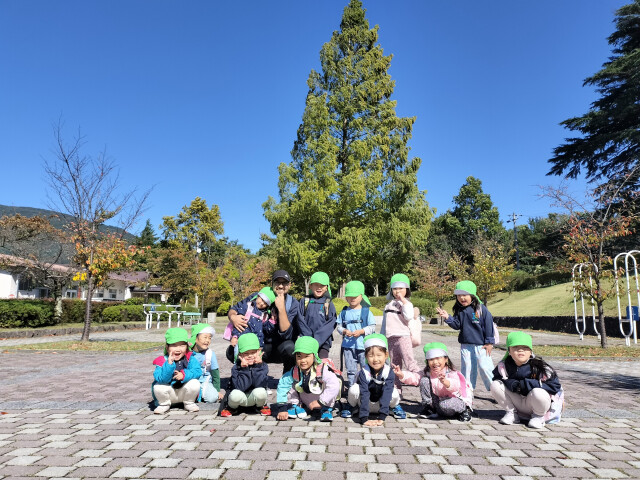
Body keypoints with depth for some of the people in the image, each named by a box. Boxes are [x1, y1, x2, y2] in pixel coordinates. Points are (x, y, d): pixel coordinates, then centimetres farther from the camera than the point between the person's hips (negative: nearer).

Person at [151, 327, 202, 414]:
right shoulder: (162, 361, -14)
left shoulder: (190, 359, -10)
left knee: (195, 383, -27)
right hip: (169, 395, 0)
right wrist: (169, 364, -37)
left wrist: (184, 375, -36)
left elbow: (197, 371, -22)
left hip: (184, 393, 0)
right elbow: (161, 379, -27)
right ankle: (164, 404, 6)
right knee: (158, 387, -26)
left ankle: (189, 403, 3)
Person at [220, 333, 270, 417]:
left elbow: (260, 384, -26)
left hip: (254, 398, 1)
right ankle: (231, 407, 5)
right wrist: (244, 369, -34)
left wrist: (258, 366, -30)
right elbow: (240, 387, -27)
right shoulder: (236, 367, -15)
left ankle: (262, 406, 5)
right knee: (236, 394, -34)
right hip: (241, 399, 0)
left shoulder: (263, 366, -13)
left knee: (260, 391, -33)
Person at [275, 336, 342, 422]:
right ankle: (296, 407, 7)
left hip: (325, 402, -4)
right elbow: (282, 385, -12)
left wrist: (321, 402, -39)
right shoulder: (295, 372, -16)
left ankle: (326, 410, -11)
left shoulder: (322, 369, -30)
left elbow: (333, 386, -42)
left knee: (336, 383, -33)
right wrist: (282, 408, -16)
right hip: (308, 403, 4)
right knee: (290, 384, -13)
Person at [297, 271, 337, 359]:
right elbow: (300, 320, -1)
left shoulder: (329, 303, 2)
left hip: (323, 341, -1)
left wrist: (318, 339, -14)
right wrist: (308, 337, -11)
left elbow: (331, 323, -5)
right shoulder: (304, 301, 4)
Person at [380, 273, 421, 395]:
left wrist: (403, 301, -14)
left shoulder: (407, 303, 2)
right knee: (395, 367, 9)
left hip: (403, 336, -5)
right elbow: (385, 323, 23)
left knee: (410, 363, -19)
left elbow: (409, 317, -19)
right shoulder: (389, 305, 18)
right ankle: (397, 392, 15)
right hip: (390, 338, 6)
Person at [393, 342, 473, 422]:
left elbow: (455, 386, -44)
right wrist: (401, 375, -33)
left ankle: (464, 410, -4)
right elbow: (415, 378, -15)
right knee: (424, 380, -13)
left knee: (445, 405, -40)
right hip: (439, 400, 5)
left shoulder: (451, 373, -23)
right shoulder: (427, 373, -6)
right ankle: (429, 409, 2)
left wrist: (444, 381, -67)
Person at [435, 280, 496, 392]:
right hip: (465, 344, 5)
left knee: (485, 367, -4)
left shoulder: (481, 309, -10)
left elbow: (489, 325, -7)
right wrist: (447, 318, -12)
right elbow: (457, 325, 5)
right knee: (467, 368, 11)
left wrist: (489, 342, -6)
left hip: (480, 345, -4)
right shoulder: (459, 310, 3)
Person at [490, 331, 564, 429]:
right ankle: (511, 413, 5)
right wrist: (511, 384, -21)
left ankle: (538, 416, -3)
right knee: (495, 385, -16)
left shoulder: (539, 367, -20)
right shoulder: (504, 366, -10)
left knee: (538, 393, -37)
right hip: (517, 403, 3)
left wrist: (527, 384, -27)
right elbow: (497, 378, 2)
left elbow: (555, 386, -19)